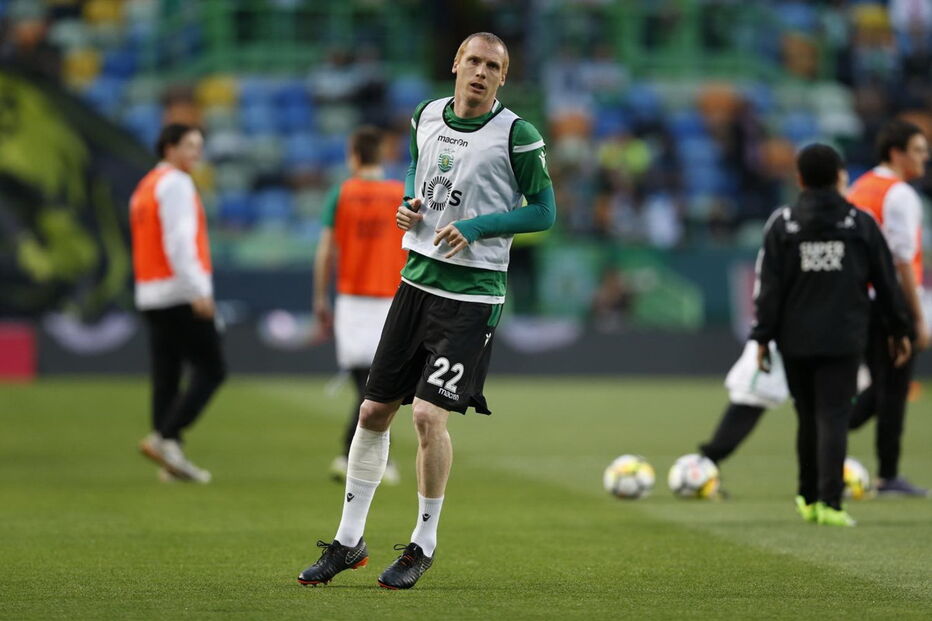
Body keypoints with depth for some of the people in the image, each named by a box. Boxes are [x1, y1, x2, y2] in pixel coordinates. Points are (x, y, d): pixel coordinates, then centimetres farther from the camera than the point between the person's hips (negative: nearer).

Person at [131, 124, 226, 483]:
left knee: (165, 378, 6)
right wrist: (198, 290, -24)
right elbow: (179, 240, -19)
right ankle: (164, 438, -17)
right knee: (210, 370, -8)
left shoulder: (144, 187, 21)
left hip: (150, 295, 9)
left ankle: (171, 460, 3)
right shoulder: (175, 184, -7)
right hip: (180, 292, -9)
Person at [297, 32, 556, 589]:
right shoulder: (427, 117, 7)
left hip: (472, 295, -6)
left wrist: (476, 228, -16)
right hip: (417, 280, 6)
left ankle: (424, 544, 4)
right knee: (374, 410, 7)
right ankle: (349, 541, 20)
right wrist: (409, 205, 3)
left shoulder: (516, 135, -10)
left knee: (429, 414, -15)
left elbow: (545, 210, -5)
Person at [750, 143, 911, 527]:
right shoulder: (861, 223, 3)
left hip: (795, 339, 1)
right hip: (844, 338, -1)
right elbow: (886, 282, 7)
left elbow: (768, 286, -2)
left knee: (808, 418, 14)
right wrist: (898, 329, 17)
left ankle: (809, 498, 23)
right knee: (834, 418, -5)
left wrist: (762, 337, 1)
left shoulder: (782, 224, 2)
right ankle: (829, 502, -16)